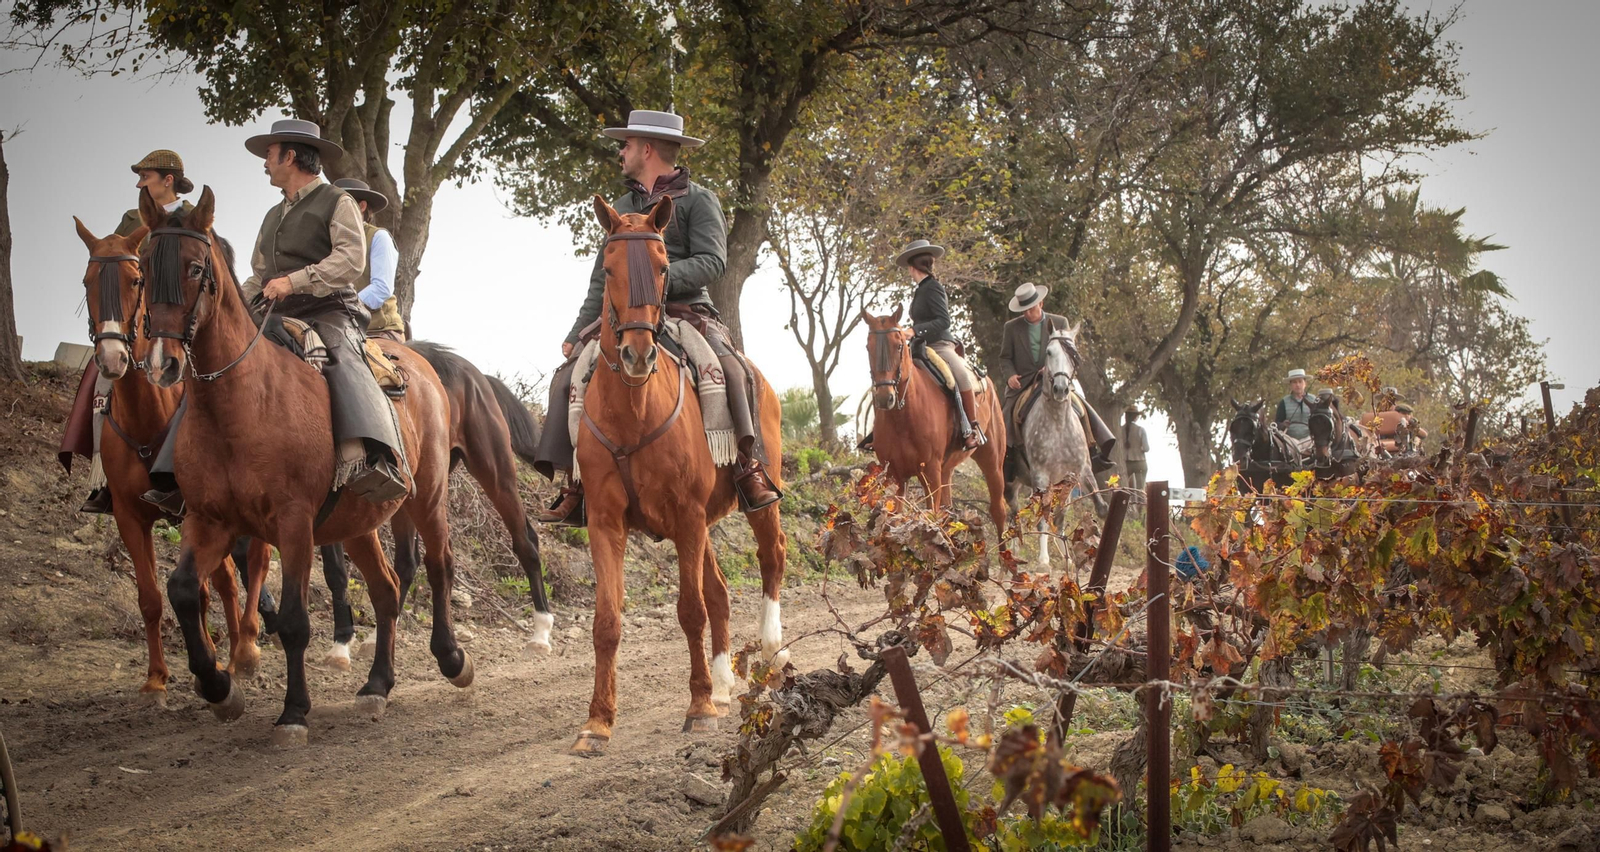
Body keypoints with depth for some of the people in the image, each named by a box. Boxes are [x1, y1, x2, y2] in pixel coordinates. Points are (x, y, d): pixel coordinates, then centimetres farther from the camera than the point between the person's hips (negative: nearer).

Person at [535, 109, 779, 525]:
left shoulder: (698, 200, 5)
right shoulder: (621, 207, 23)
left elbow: (711, 261, -10)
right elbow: (601, 280, 23)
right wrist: (576, 333, 13)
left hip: (686, 310, -5)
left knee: (731, 369, -32)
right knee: (567, 377, -16)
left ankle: (749, 469, -25)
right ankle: (574, 484, -13)